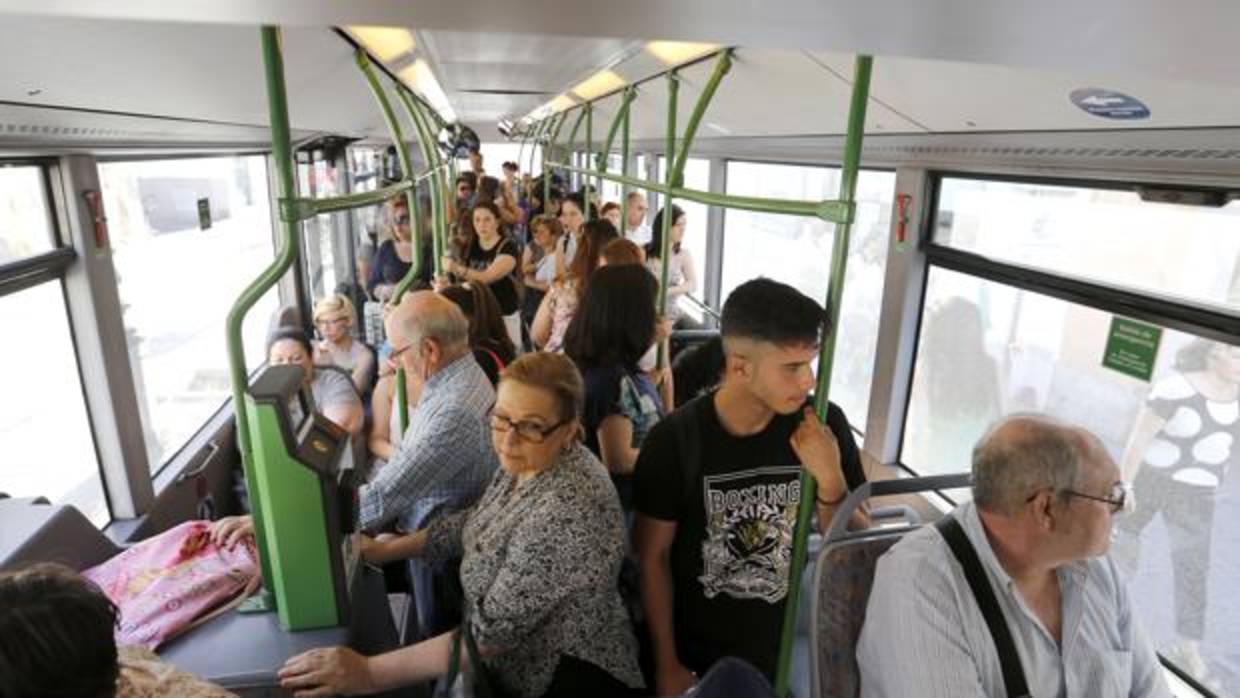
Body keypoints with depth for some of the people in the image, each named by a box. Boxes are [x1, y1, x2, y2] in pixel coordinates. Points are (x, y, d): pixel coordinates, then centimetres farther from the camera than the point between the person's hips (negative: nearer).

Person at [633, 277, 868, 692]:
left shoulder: (824, 426, -15)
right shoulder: (675, 440, -21)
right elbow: (653, 557, -10)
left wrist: (830, 479, -24)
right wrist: (667, 665, -4)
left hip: (793, 650, 2)